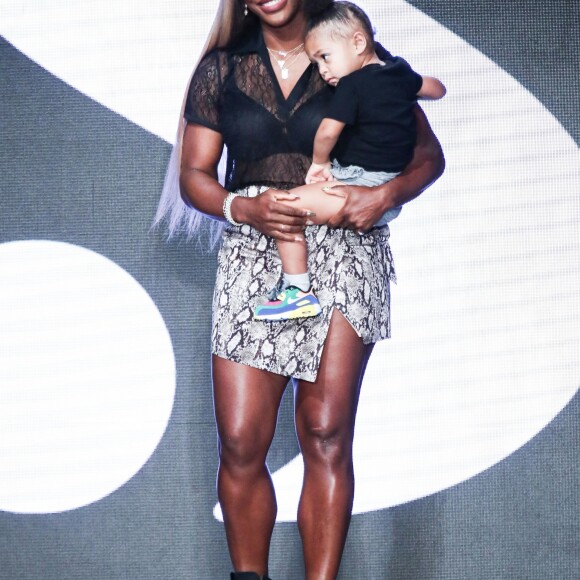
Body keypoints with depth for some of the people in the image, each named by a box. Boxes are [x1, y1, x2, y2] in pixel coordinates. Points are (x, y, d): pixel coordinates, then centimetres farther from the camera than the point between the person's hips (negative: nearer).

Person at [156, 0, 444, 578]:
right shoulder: (221, 67, 11)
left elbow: (428, 153, 7)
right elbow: (193, 174, 10)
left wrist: (387, 194, -14)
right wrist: (244, 208, -11)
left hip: (342, 253, -1)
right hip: (252, 255, 2)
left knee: (325, 433, -8)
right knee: (239, 442, -5)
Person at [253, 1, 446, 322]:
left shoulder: (352, 84, -13)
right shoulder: (400, 71, 11)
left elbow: (327, 131, -22)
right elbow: (437, 89, 27)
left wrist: (319, 162, -3)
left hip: (363, 184, -10)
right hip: (394, 195, 10)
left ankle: (297, 292, -14)